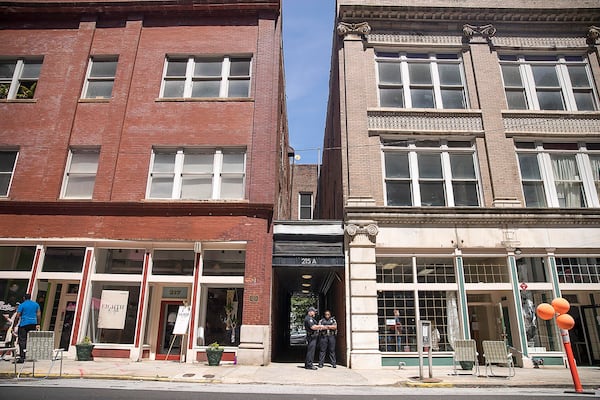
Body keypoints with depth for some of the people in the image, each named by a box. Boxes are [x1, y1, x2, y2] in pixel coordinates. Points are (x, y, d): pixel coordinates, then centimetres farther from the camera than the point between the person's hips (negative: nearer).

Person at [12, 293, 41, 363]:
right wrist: (38, 324, 10)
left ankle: (22, 357, -6)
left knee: (22, 340, -2)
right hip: (33, 323, 4)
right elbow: (38, 314, 7)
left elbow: (18, 316, -6)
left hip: (24, 324, -4)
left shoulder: (22, 305, -2)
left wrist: (15, 325, 1)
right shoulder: (36, 304, 10)